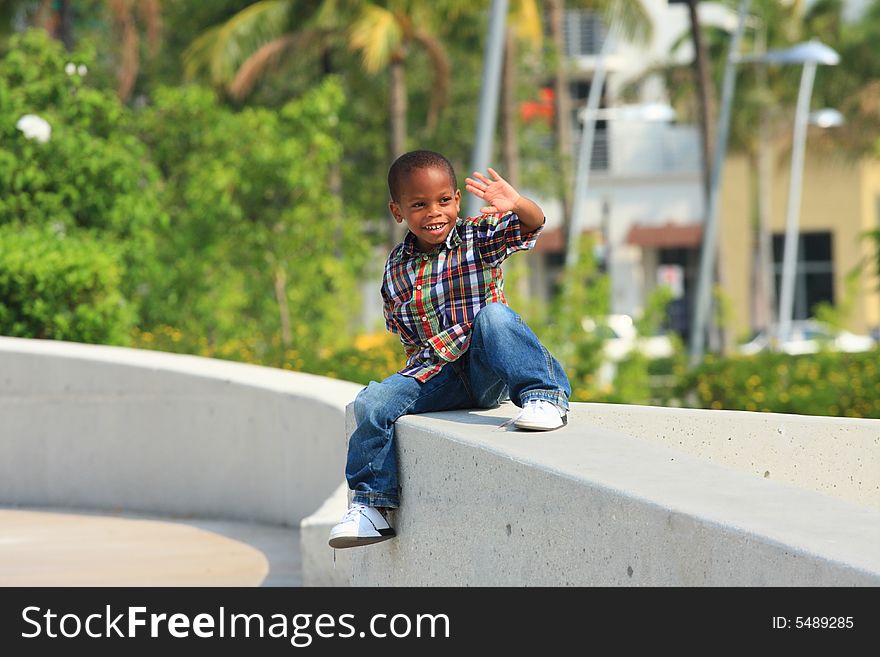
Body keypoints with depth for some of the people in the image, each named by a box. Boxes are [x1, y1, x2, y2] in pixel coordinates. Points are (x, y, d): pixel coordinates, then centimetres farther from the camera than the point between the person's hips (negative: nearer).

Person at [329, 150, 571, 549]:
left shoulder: (478, 239, -3)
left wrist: (516, 205, -45)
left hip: (490, 374, -3)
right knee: (372, 404, -17)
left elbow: (532, 225, -23)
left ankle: (544, 395, -29)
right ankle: (372, 504, -5)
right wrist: (421, 362, -2)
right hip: (440, 376, 3)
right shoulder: (397, 269, 6)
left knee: (493, 314, -33)